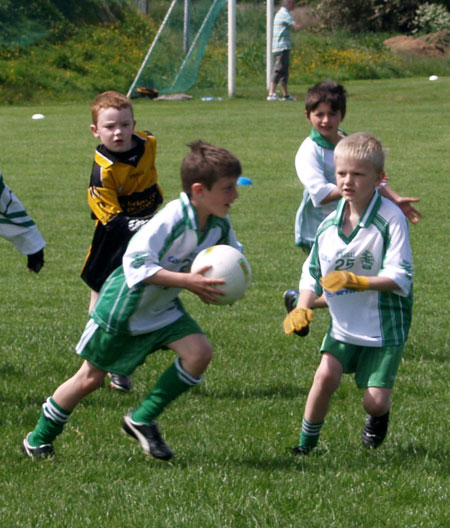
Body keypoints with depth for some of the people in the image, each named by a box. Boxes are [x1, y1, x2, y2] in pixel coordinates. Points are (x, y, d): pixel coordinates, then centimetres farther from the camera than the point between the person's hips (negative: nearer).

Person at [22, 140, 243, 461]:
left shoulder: (219, 224, -10)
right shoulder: (171, 220, -32)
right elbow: (136, 262, -37)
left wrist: (218, 283, -14)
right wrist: (187, 281, -41)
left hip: (162, 309, 7)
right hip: (123, 308, -7)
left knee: (199, 352, -15)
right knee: (91, 378, 5)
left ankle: (143, 420, 0)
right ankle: (39, 440, 26)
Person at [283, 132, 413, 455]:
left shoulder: (391, 219, -16)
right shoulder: (329, 225, -1)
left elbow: (400, 277, -19)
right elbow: (312, 273, 9)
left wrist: (356, 281, -30)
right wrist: (303, 308, -9)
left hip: (385, 327, -4)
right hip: (344, 324, 4)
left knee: (375, 400, -6)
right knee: (326, 375, -18)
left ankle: (377, 417, 33)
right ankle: (307, 443, 1)